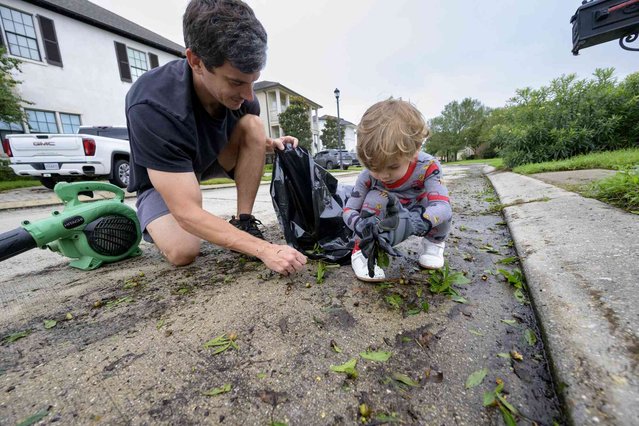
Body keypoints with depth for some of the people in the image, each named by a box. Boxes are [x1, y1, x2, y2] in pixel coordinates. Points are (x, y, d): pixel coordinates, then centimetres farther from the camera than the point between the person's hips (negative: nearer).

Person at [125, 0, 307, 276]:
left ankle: (243, 223, -17)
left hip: (211, 160, 5)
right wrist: (264, 249, -44)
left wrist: (271, 144, -19)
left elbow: (250, 139, 5)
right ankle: (155, 223, 7)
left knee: (253, 124, -22)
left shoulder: (238, 89, -18)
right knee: (183, 252, -30)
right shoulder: (153, 107, -37)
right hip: (159, 181, -4)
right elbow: (187, 211, -39)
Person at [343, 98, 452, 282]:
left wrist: (415, 222, -62)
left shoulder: (428, 166, -29)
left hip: (416, 217, 1)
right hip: (387, 227, 0)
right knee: (377, 197, -32)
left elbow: (442, 206, -40)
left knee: (442, 209, -30)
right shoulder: (368, 176, -26)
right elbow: (348, 210, -23)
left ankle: (434, 243, 0)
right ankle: (362, 251, -19)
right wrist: (362, 225, -48)